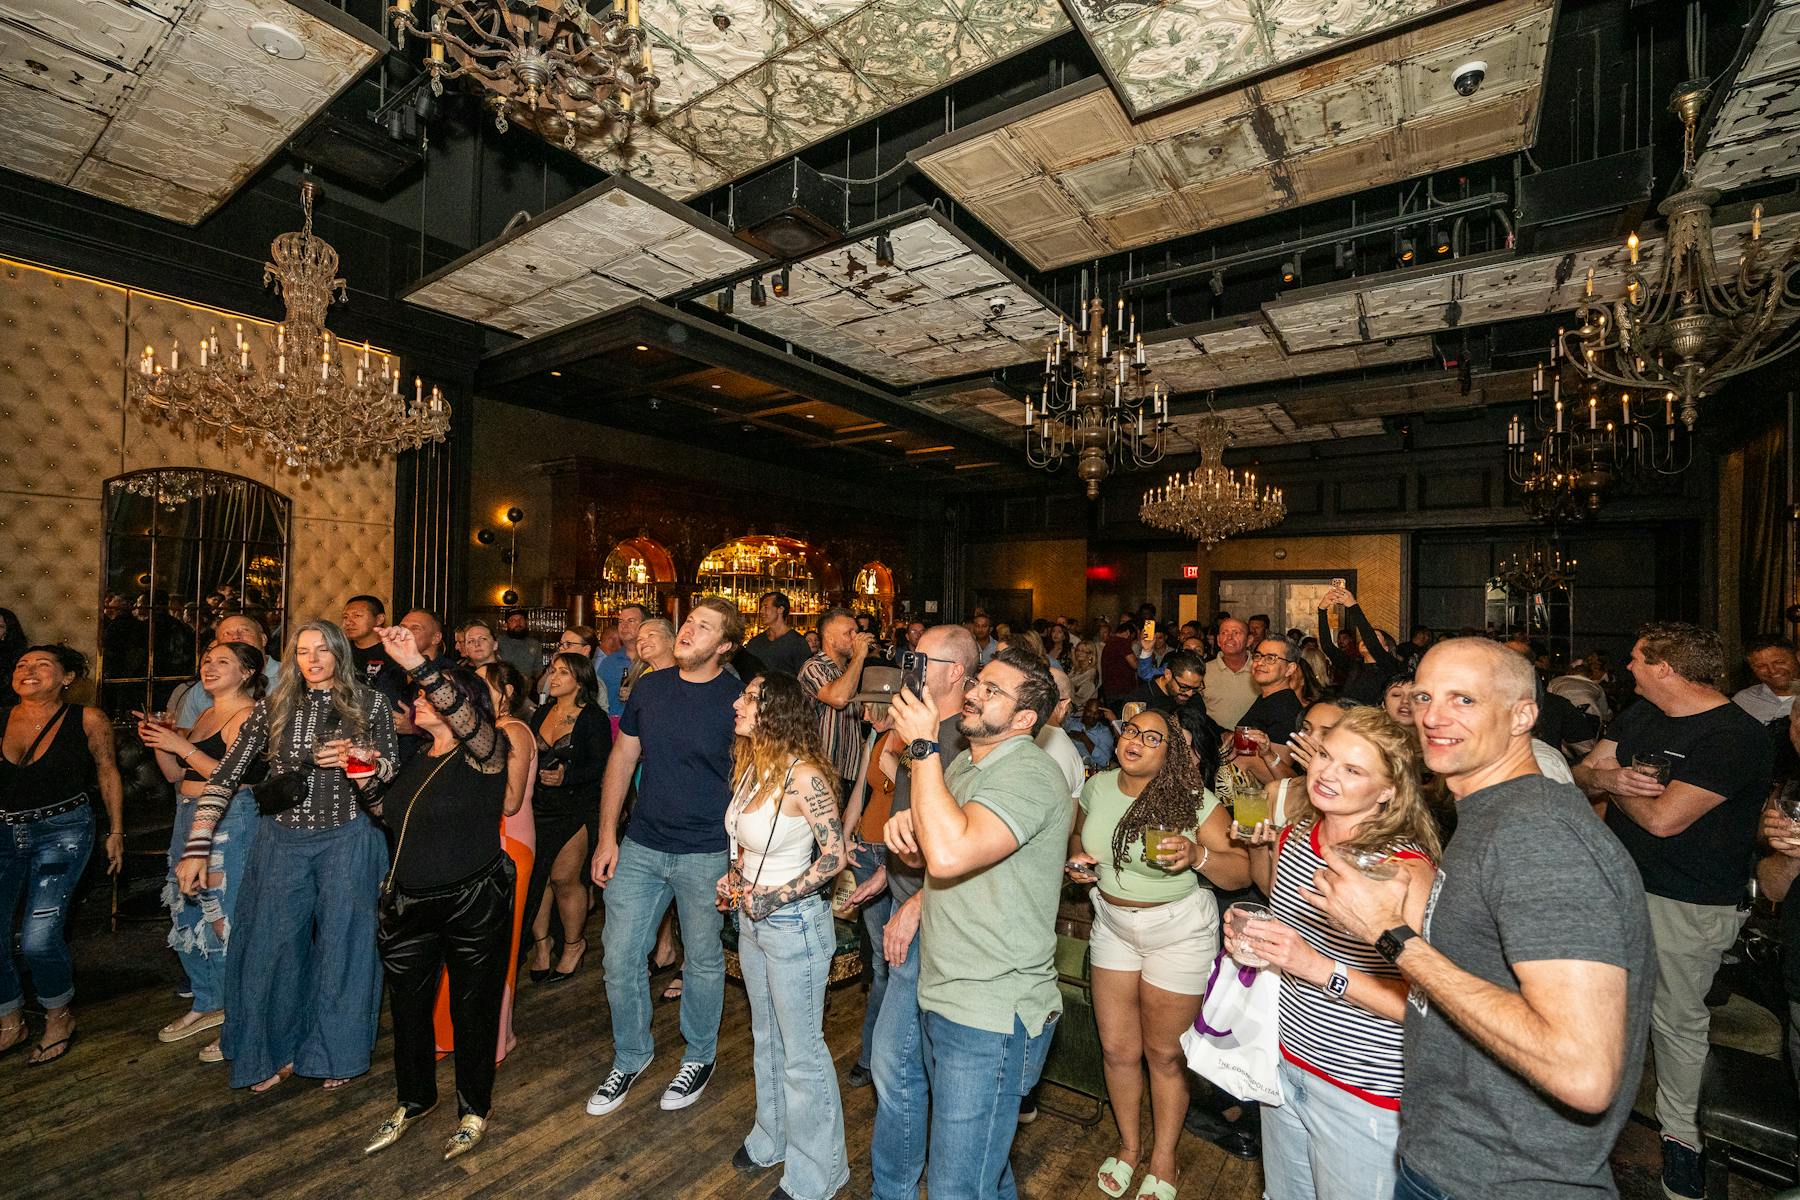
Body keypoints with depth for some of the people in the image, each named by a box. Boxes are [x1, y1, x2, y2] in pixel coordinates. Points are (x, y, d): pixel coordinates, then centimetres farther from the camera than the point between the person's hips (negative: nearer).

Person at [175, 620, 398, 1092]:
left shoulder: (370, 705, -3)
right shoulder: (272, 708, 2)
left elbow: (391, 775, -1)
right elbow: (226, 775, 1)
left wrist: (363, 757, -22)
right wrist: (197, 847, -4)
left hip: (345, 840, -2)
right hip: (282, 841, 2)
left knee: (341, 945, 6)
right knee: (272, 946, 10)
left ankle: (335, 1052, 27)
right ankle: (276, 1051, 33)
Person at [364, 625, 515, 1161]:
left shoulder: (484, 751, -16)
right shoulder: (417, 758, 8)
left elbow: (465, 715, -40)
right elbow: (392, 815, 24)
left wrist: (418, 665, -51)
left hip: (474, 906, -7)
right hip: (410, 906, 7)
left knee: (473, 1008, 10)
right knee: (408, 1005, 20)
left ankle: (474, 1107, 33)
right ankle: (414, 1100, 46)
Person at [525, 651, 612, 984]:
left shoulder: (594, 718, -9)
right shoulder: (542, 713, 10)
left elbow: (600, 767, -12)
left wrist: (567, 776, -26)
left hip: (574, 809, -5)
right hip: (538, 806, 5)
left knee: (563, 878, 1)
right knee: (535, 875, 5)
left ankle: (574, 944, 22)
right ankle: (541, 940, 26)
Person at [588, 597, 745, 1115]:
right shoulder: (649, 688, 1)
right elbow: (623, 758, 8)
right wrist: (607, 836, 4)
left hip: (706, 854, -4)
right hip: (641, 846, 4)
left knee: (703, 961, 14)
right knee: (621, 959, 11)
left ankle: (699, 1056, 38)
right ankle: (630, 1056, 36)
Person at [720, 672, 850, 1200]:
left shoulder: (802, 774, -27)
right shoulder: (751, 765, -1)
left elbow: (834, 855, -22)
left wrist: (776, 897, -20)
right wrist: (734, 876, 1)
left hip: (794, 923, -8)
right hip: (753, 919, 8)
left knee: (801, 1052, 11)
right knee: (765, 1037, 26)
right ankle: (772, 1137, 49)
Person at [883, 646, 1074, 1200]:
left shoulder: (1029, 775, -22)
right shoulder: (964, 764, 8)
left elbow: (949, 855, -35)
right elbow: (929, 854, 15)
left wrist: (923, 745, -27)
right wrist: (907, 827, -9)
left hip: (992, 1016, -9)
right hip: (944, 998, 9)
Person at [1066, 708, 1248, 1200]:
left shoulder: (1196, 802, -18)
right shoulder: (1098, 786, -6)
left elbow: (1242, 872, -18)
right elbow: (1080, 834, 12)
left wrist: (1198, 856, -36)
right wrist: (1077, 858, -8)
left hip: (1179, 931, -3)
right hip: (1113, 923, 4)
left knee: (1164, 1054, 11)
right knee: (1117, 1049, 13)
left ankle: (1163, 1160, 36)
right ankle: (1129, 1146, 39)